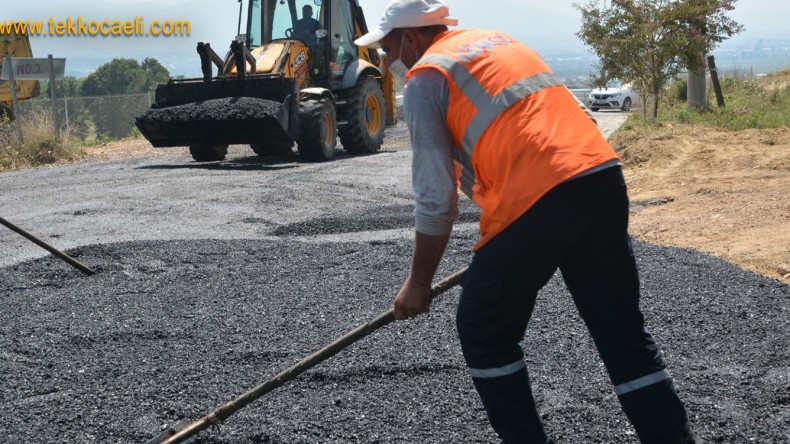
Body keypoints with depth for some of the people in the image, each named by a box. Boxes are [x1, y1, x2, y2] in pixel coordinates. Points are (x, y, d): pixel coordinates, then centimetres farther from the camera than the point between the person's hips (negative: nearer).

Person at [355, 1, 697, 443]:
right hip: (604, 178, 7)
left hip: (537, 200, -7)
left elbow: (435, 197, 0)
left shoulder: (425, 77, 4)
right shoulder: (501, 41, 27)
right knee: (625, 334, 14)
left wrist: (418, 283, 10)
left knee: (484, 334, 13)